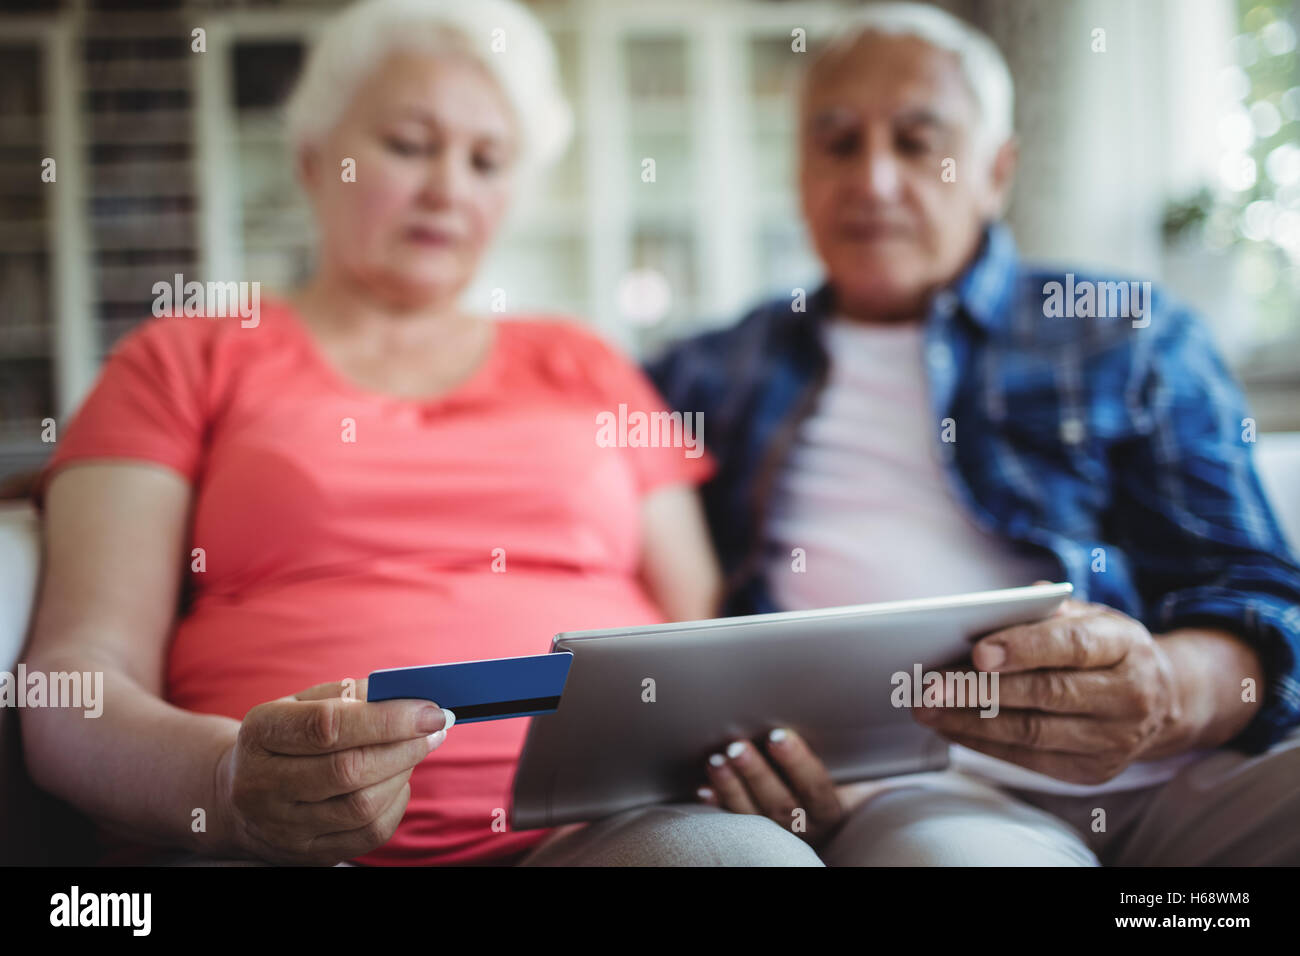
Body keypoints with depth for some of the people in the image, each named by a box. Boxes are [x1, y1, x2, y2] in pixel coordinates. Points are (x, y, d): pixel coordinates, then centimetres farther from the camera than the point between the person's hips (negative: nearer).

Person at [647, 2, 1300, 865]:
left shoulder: (1134, 334, 19)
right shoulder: (712, 373, 23)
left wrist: (1169, 694, -16)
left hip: (1170, 772, 2)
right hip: (892, 784, -2)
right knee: (955, 850, -38)